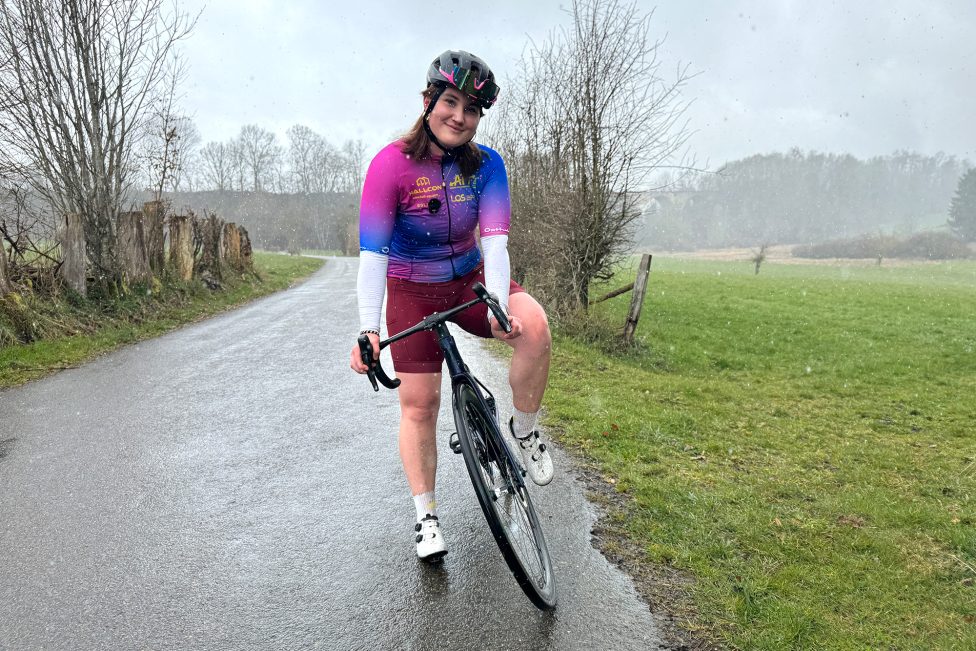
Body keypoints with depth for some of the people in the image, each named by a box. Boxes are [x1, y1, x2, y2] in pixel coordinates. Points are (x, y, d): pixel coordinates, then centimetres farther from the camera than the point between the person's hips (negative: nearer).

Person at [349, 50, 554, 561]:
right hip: (413, 292, -2)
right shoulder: (392, 164, -19)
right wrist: (369, 330, -33)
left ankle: (524, 430, -4)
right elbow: (372, 253, -23)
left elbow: (494, 240, -21)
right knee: (419, 402, -3)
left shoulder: (486, 164, -11)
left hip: (471, 279, 2)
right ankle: (426, 516, 14)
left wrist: (498, 307, -37)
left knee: (534, 325, -28)